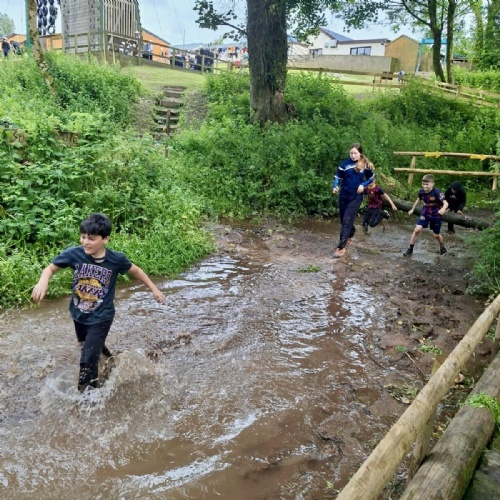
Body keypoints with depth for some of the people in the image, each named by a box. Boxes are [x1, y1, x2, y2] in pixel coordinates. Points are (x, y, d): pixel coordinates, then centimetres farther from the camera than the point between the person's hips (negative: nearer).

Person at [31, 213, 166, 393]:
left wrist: (154, 289, 4)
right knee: (85, 343, 31)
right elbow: (51, 268, -5)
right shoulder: (73, 253, -20)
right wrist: (43, 281, -28)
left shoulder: (116, 259, -22)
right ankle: (99, 347, 66)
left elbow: (136, 271, -2)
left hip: (101, 317, -3)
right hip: (78, 313, 4)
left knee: (88, 359, -5)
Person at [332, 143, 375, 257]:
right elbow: (337, 177, 3)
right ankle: (350, 233, 46)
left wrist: (363, 185, -7)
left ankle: (341, 247, -8)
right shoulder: (345, 163, -3)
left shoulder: (365, 165, -3)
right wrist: (335, 186, -16)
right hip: (343, 196, 2)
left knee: (347, 221, -10)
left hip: (356, 197, -2)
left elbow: (371, 178, 10)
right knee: (343, 220, 14)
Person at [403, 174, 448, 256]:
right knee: (417, 229, -14)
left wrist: (443, 209, -57)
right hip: (424, 213, 3)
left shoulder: (436, 192, -26)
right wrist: (412, 209, 20)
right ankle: (410, 249, -3)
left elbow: (445, 203, -35)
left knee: (436, 235, 11)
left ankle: (442, 247, 42)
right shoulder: (421, 192, -11)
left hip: (435, 215, -3)